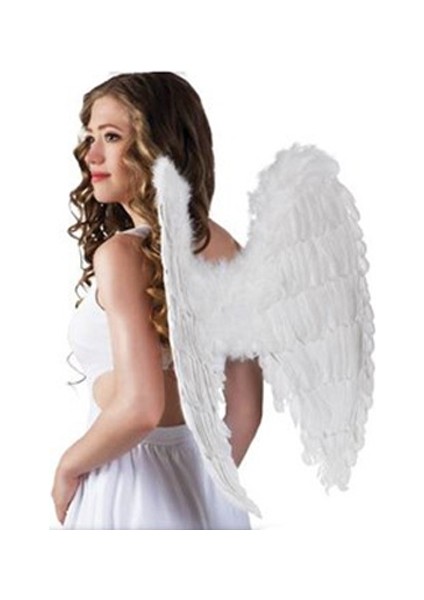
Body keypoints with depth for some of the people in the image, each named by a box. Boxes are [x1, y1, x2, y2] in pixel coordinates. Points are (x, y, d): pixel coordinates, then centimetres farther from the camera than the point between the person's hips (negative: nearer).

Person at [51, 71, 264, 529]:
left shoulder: (121, 252, -19)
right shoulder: (224, 247, 2)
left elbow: (140, 407, -26)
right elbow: (246, 408, 6)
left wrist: (68, 467, -10)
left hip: (129, 484, -6)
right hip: (204, 487, 6)